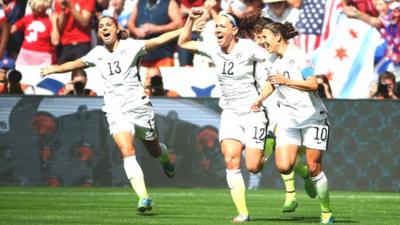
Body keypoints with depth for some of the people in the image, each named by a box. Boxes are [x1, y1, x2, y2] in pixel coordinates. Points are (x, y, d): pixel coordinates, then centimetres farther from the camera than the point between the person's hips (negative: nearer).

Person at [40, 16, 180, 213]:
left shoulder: (130, 46, -2)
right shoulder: (97, 53, 10)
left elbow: (159, 40, -12)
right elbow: (76, 64, 27)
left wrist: (183, 30, -22)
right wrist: (53, 69, 35)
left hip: (138, 106, -2)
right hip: (115, 109, 2)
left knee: (154, 151, 12)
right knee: (127, 152, -19)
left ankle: (165, 160, 52)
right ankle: (144, 198, -26)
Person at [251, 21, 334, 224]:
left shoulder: (299, 56, -12)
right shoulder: (273, 62, 9)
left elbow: (312, 84, -21)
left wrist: (286, 81, -27)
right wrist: (260, 99, 11)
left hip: (312, 117, -5)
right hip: (288, 119, 5)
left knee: (314, 168, -4)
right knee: (283, 167, -13)